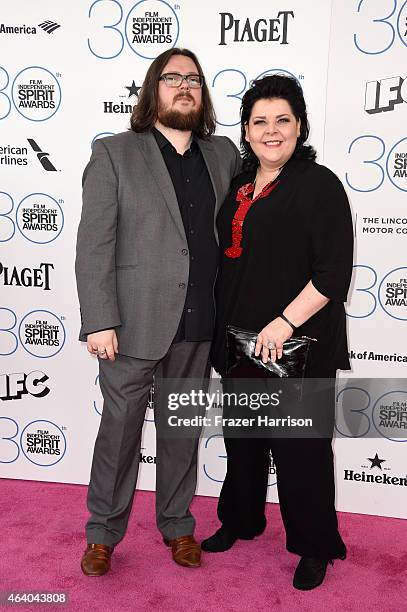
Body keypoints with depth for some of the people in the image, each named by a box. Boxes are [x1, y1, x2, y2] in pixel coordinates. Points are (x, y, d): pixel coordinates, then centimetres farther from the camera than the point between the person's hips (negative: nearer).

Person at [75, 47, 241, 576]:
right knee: (119, 429, 10)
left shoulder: (224, 155, 9)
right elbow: (93, 244, -8)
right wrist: (99, 322, -14)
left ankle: (177, 525, 36)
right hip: (134, 323, -3)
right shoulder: (114, 153, -2)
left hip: (199, 327, 4)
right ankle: (103, 533, 30)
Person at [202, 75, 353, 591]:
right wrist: (225, 331, 12)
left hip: (297, 345, -6)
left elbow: (335, 272, -15)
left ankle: (314, 547, 27)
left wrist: (284, 323, -21)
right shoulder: (239, 185, 11)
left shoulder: (319, 185, -9)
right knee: (242, 437, 18)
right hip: (238, 339, 6)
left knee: (298, 447, 5)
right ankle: (241, 520, 40)